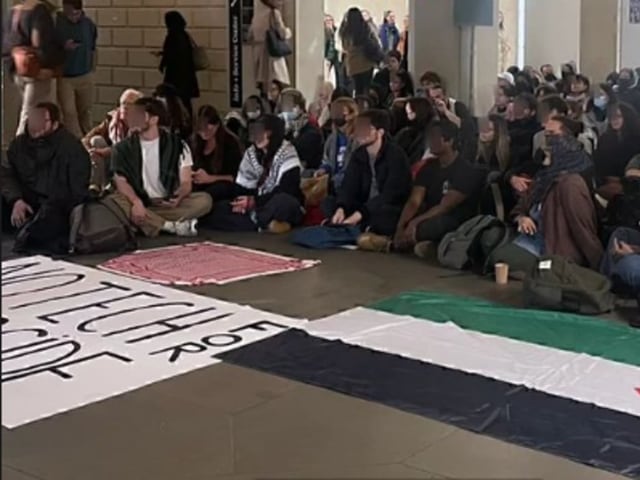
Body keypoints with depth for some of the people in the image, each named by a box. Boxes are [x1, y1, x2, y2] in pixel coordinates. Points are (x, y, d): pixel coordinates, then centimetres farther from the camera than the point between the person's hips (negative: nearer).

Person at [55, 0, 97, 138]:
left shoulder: (89, 24, -2)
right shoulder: (55, 23, -12)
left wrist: (92, 69, 10)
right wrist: (63, 47, -25)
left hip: (85, 76, 3)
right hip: (64, 77, -3)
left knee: (85, 111, 13)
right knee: (69, 112, -4)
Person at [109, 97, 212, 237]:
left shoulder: (177, 144, 2)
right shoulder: (123, 148, 4)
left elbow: (186, 182, -3)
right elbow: (121, 181, -5)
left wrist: (178, 196, -28)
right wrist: (136, 202, -27)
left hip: (169, 204, 0)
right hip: (139, 204, 0)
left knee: (204, 199, -26)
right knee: (115, 201, -33)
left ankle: (147, 221, -28)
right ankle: (171, 225, -30)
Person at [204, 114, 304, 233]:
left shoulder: (286, 153, -12)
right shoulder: (251, 153, 6)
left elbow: (287, 191, -20)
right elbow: (242, 187, 6)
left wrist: (256, 201, -23)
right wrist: (242, 203, -17)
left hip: (283, 211, -6)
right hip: (260, 211, 6)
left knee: (283, 201, -42)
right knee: (214, 211, -11)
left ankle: (258, 222, -12)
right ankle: (267, 224, -18)